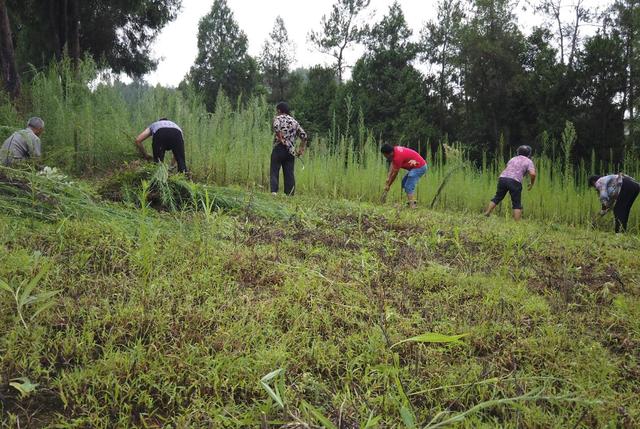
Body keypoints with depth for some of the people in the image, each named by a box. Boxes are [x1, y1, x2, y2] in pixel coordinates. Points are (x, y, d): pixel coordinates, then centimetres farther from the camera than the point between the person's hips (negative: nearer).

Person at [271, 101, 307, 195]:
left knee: (274, 171, -1)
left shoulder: (278, 118, 2)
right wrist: (301, 149, 12)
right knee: (289, 173, 5)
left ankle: (274, 191, -13)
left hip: (279, 148, -4)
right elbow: (304, 135, 11)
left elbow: (276, 127, -22)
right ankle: (290, 194, 3)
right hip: (290, 151, 4)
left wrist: (281, 139, -13)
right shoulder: (294, 121, 16)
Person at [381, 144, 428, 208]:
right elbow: (393, 165, 9)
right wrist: (388, 178, 5)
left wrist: (388, 186, -4)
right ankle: (411, 202, 17)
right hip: (417, 166, 11)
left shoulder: (398, 157, -26)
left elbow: (395, 174, -16)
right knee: (404, 182, 18)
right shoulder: (395, 150, 0)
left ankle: (412, 206, -20)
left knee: (409, 186, -16)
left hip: (419, 167, -11)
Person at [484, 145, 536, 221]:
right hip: (515, 181, -4)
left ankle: (486, 214, 16)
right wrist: (531, 183, 11)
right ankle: (517, 223, -1)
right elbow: (532, 174, -4)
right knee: (517, 205, 3)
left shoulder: (513, 159, 26)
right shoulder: (529, 161, 11)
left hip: (502, 178, 4)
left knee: (497, 198, 18)